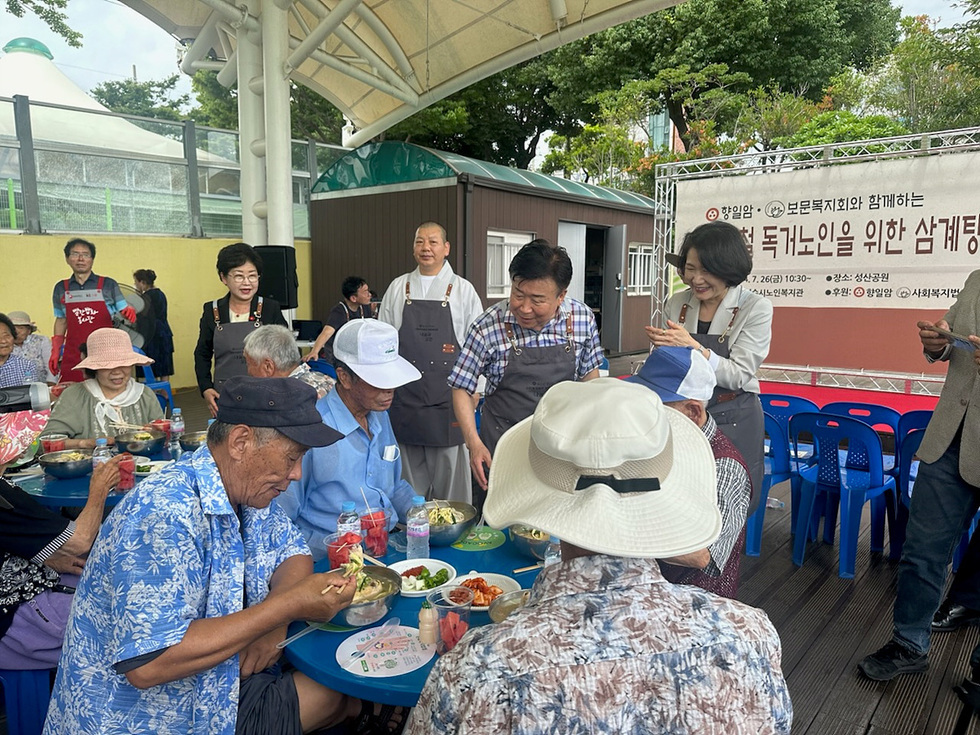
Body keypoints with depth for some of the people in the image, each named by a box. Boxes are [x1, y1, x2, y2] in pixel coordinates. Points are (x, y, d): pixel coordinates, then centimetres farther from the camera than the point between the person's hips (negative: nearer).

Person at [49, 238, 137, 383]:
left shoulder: (108, 285, 4)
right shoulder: (61, 288, 12)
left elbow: (124, 310, 7)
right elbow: (61, 321, 19)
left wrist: (130, 311, -18)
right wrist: (55, 352, 13)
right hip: (73, 357, 2)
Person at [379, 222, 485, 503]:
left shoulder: (463, 290, 3)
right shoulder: (397, 288, 10)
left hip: (447, 401, -2)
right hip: (404, 398, 3)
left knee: (450, 477, 2)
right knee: (409, 478, 11)